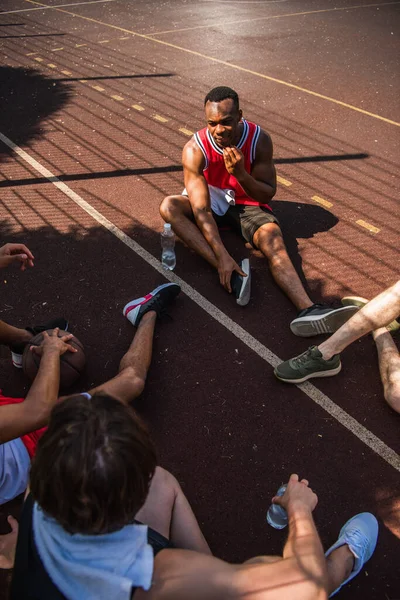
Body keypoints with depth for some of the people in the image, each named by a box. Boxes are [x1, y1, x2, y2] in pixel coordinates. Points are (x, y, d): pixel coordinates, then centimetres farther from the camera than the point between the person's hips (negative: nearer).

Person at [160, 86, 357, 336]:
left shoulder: (259, 139, -20)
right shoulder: (195, 149, -24)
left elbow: (268, 194, -14)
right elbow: (201, 209, -30)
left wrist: (241, 174, -35)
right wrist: (223, 258, -40)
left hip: (247, 203, 0)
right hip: (211, 201, 1)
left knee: (274, 242, -30)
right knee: (168, 207, -29)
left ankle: (308, 310, -51)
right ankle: (232, 271, -40)